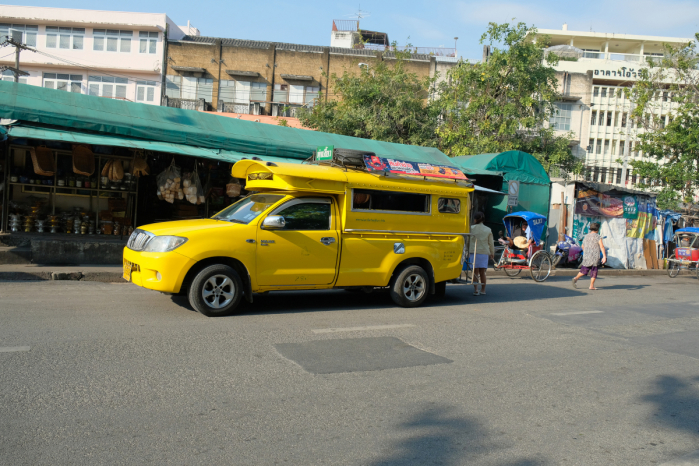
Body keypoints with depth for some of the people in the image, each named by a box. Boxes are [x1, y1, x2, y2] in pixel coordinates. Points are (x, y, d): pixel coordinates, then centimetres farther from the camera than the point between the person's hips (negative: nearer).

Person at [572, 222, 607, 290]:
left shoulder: (586, 236, 10)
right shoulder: (598, 237, -7)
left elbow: (583, 247, 20)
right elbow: (602, 247, -17)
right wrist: (604, 256, -21)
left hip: (586, 257, 5)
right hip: (595, 257, -5)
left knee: (584, 270, 13)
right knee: (594, 271, 6)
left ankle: (576, 278, -8)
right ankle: (591, 286, 6)